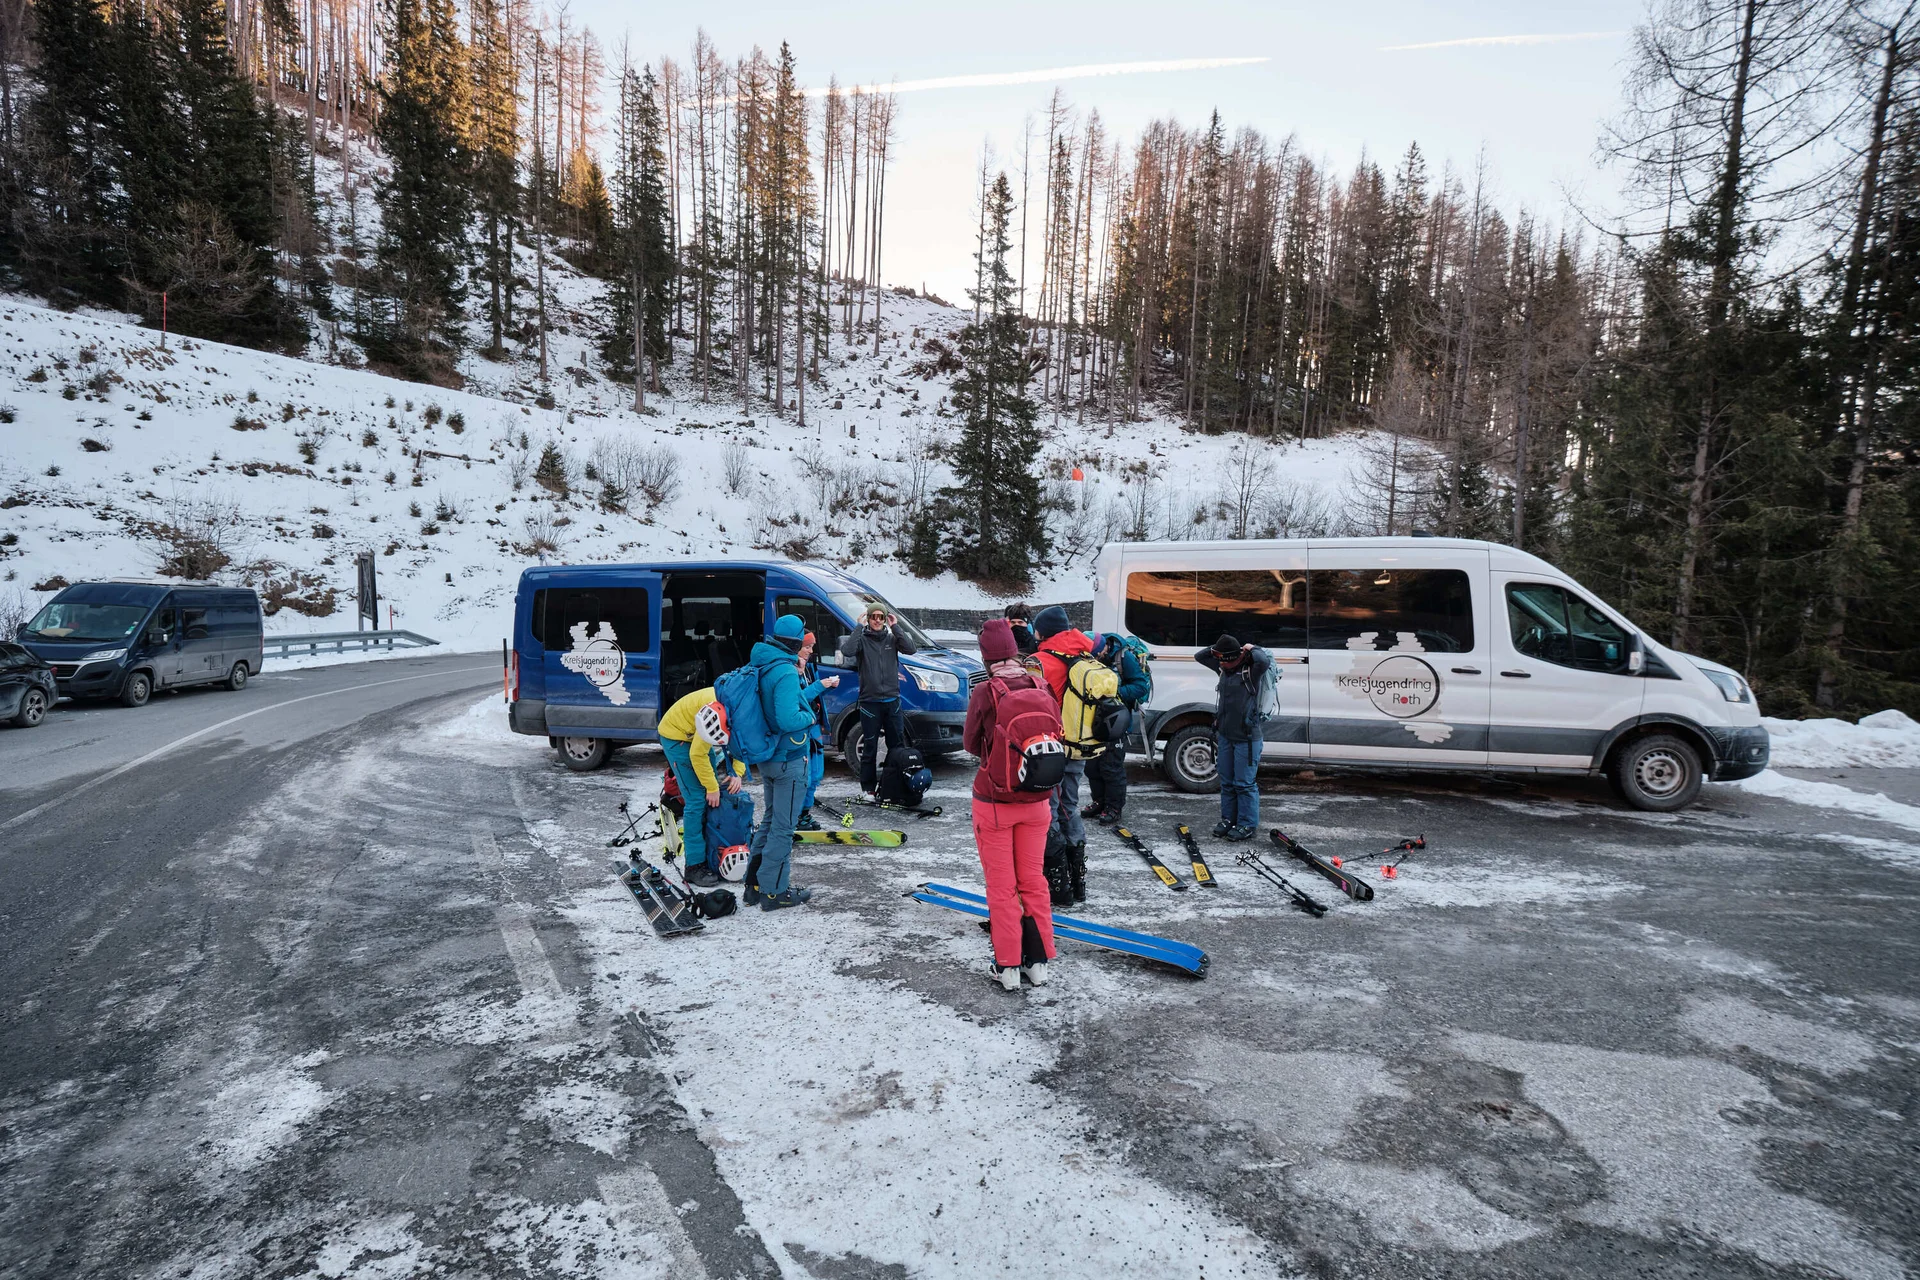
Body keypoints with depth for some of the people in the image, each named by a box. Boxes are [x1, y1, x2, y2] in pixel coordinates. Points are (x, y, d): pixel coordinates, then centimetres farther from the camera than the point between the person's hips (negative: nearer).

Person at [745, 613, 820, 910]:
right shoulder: (786, 673, -23)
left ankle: (754, 885, 28)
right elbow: (788, 720, -28)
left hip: (767, 758, 9)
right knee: (783, 826, 3)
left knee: (770, 819, 21)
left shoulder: (760, 666, 4)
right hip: (789, 760, -9)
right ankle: (774, 891, 12)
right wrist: (810, 716, -11)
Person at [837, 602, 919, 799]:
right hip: (870, 701, -3)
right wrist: (859, 627, -15)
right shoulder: (862, 639, 0)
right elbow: (847, 651, -20)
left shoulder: (892, 638, 7)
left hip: (892, 700, 3)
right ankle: (869, 788, 15)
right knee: (869, 748, 6)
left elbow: (911, 649, -9)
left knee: (897, 746, 10)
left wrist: (896, 627, -9)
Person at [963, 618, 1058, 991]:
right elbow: (1054, 737, 5)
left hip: (994, 802, -3)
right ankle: (1038, 962, 26)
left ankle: (1008, 967, 18)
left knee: (1001, 885, 10)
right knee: (1033, 880, 17)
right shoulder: (1039, 687, -8)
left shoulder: (985, 692, -17)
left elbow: (971, 744, -3)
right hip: (1036, 801, 4)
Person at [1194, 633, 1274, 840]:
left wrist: (1252, 649, -16)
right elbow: (1199, 656, 17)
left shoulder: (1251, 670, -13)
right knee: (1226, 781, 15)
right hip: (1225, 735, 7)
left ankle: (1248, 825, 7)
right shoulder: (1223, 668, 7)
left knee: (1245, 783, -2)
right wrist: (1216, 648, 3)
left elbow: (1264, 661, -35)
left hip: (1247, 738, -7)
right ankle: (1228, 819, 27)